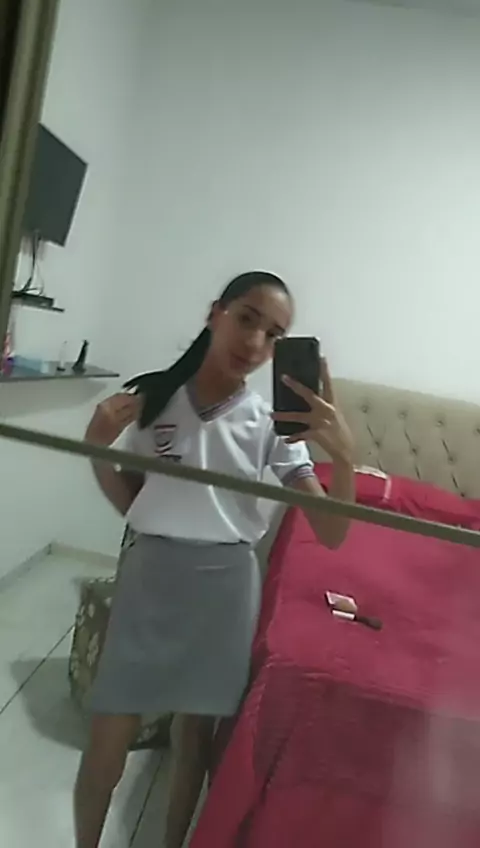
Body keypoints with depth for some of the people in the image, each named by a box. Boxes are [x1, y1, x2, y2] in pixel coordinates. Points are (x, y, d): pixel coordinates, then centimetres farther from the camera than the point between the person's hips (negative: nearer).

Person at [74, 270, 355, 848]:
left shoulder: (272, 424, -8)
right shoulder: (154, 397, -5)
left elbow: (331, 534, -10)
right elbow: (130, 503, 5)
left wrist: (343, 454, -26)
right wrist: (97, 448, -12)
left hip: (225, 585, 0)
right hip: (150, 575, 1)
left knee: (195, 737, 17)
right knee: (107, 741, 10)